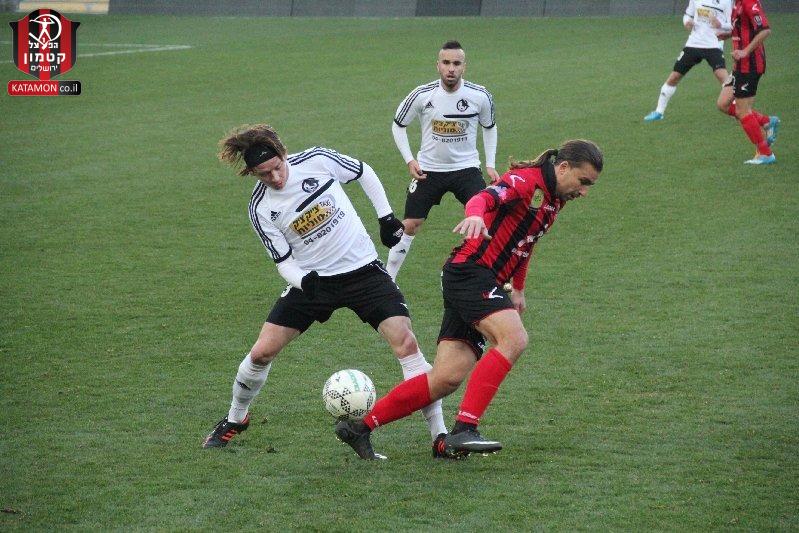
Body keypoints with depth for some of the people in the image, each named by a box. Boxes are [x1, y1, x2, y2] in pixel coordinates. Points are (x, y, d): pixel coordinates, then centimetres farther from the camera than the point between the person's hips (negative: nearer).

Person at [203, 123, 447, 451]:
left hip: (362, 270, -1)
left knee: (405, 343, -17)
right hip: (311, 279, 1)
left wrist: (386, 216, 2)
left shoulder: (316, 161, -13)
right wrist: (302, 281, -26)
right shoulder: (260, 209, -10)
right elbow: (284, 262, -5)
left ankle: (440, 434, -11)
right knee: (262, 352, -4)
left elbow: (363, 173, 7)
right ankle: (235, 420, 25)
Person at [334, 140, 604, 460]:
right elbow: (486, 197, -30)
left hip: (484, 285, 9)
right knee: (514, 339, -29)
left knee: (447, 379, -2)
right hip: (470, 272, -9)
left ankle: (358, 429, 3)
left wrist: (518, 289, 41)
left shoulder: (553, 201, 19)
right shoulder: (527, 179, -10)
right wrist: (475, 215, -52)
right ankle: (464, 429, -32)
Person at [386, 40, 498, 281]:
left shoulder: (480, 96, -10)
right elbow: (398, 125, 2)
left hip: (466, 168, 0)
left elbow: (489, 127, 9)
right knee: (410, 225, 0)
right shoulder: (421, 95, -14)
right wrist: (409, 160, -6)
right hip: (428, 169, 0)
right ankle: (388, 277, 16)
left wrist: (490, 165, 3)